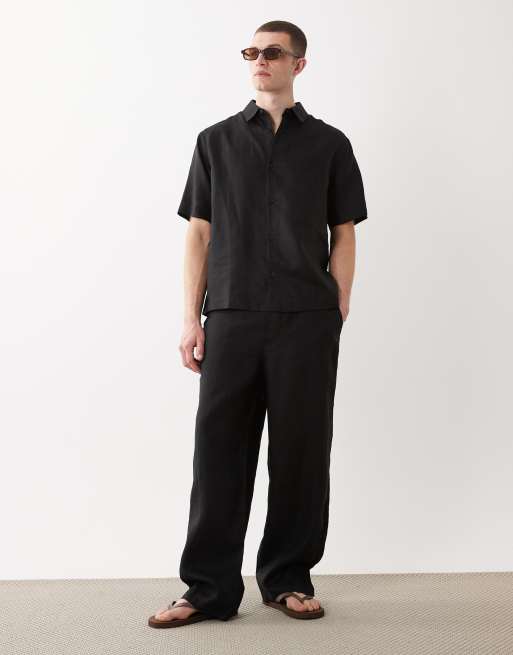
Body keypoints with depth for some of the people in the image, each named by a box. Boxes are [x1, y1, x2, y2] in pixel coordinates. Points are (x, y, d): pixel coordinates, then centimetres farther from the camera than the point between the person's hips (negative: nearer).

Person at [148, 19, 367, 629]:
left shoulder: (329, 144, 10)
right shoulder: (216, 141, 13)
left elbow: (343, 235, 9)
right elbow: (199, 234, 10)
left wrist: (339, 314, 1)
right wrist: (192, 319, 2)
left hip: (307, 322, 0)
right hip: (231, 318, 1)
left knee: (301, 450, 4)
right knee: (220, 448, 0)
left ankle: (288, 578, 18)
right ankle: (209, 588, 8)